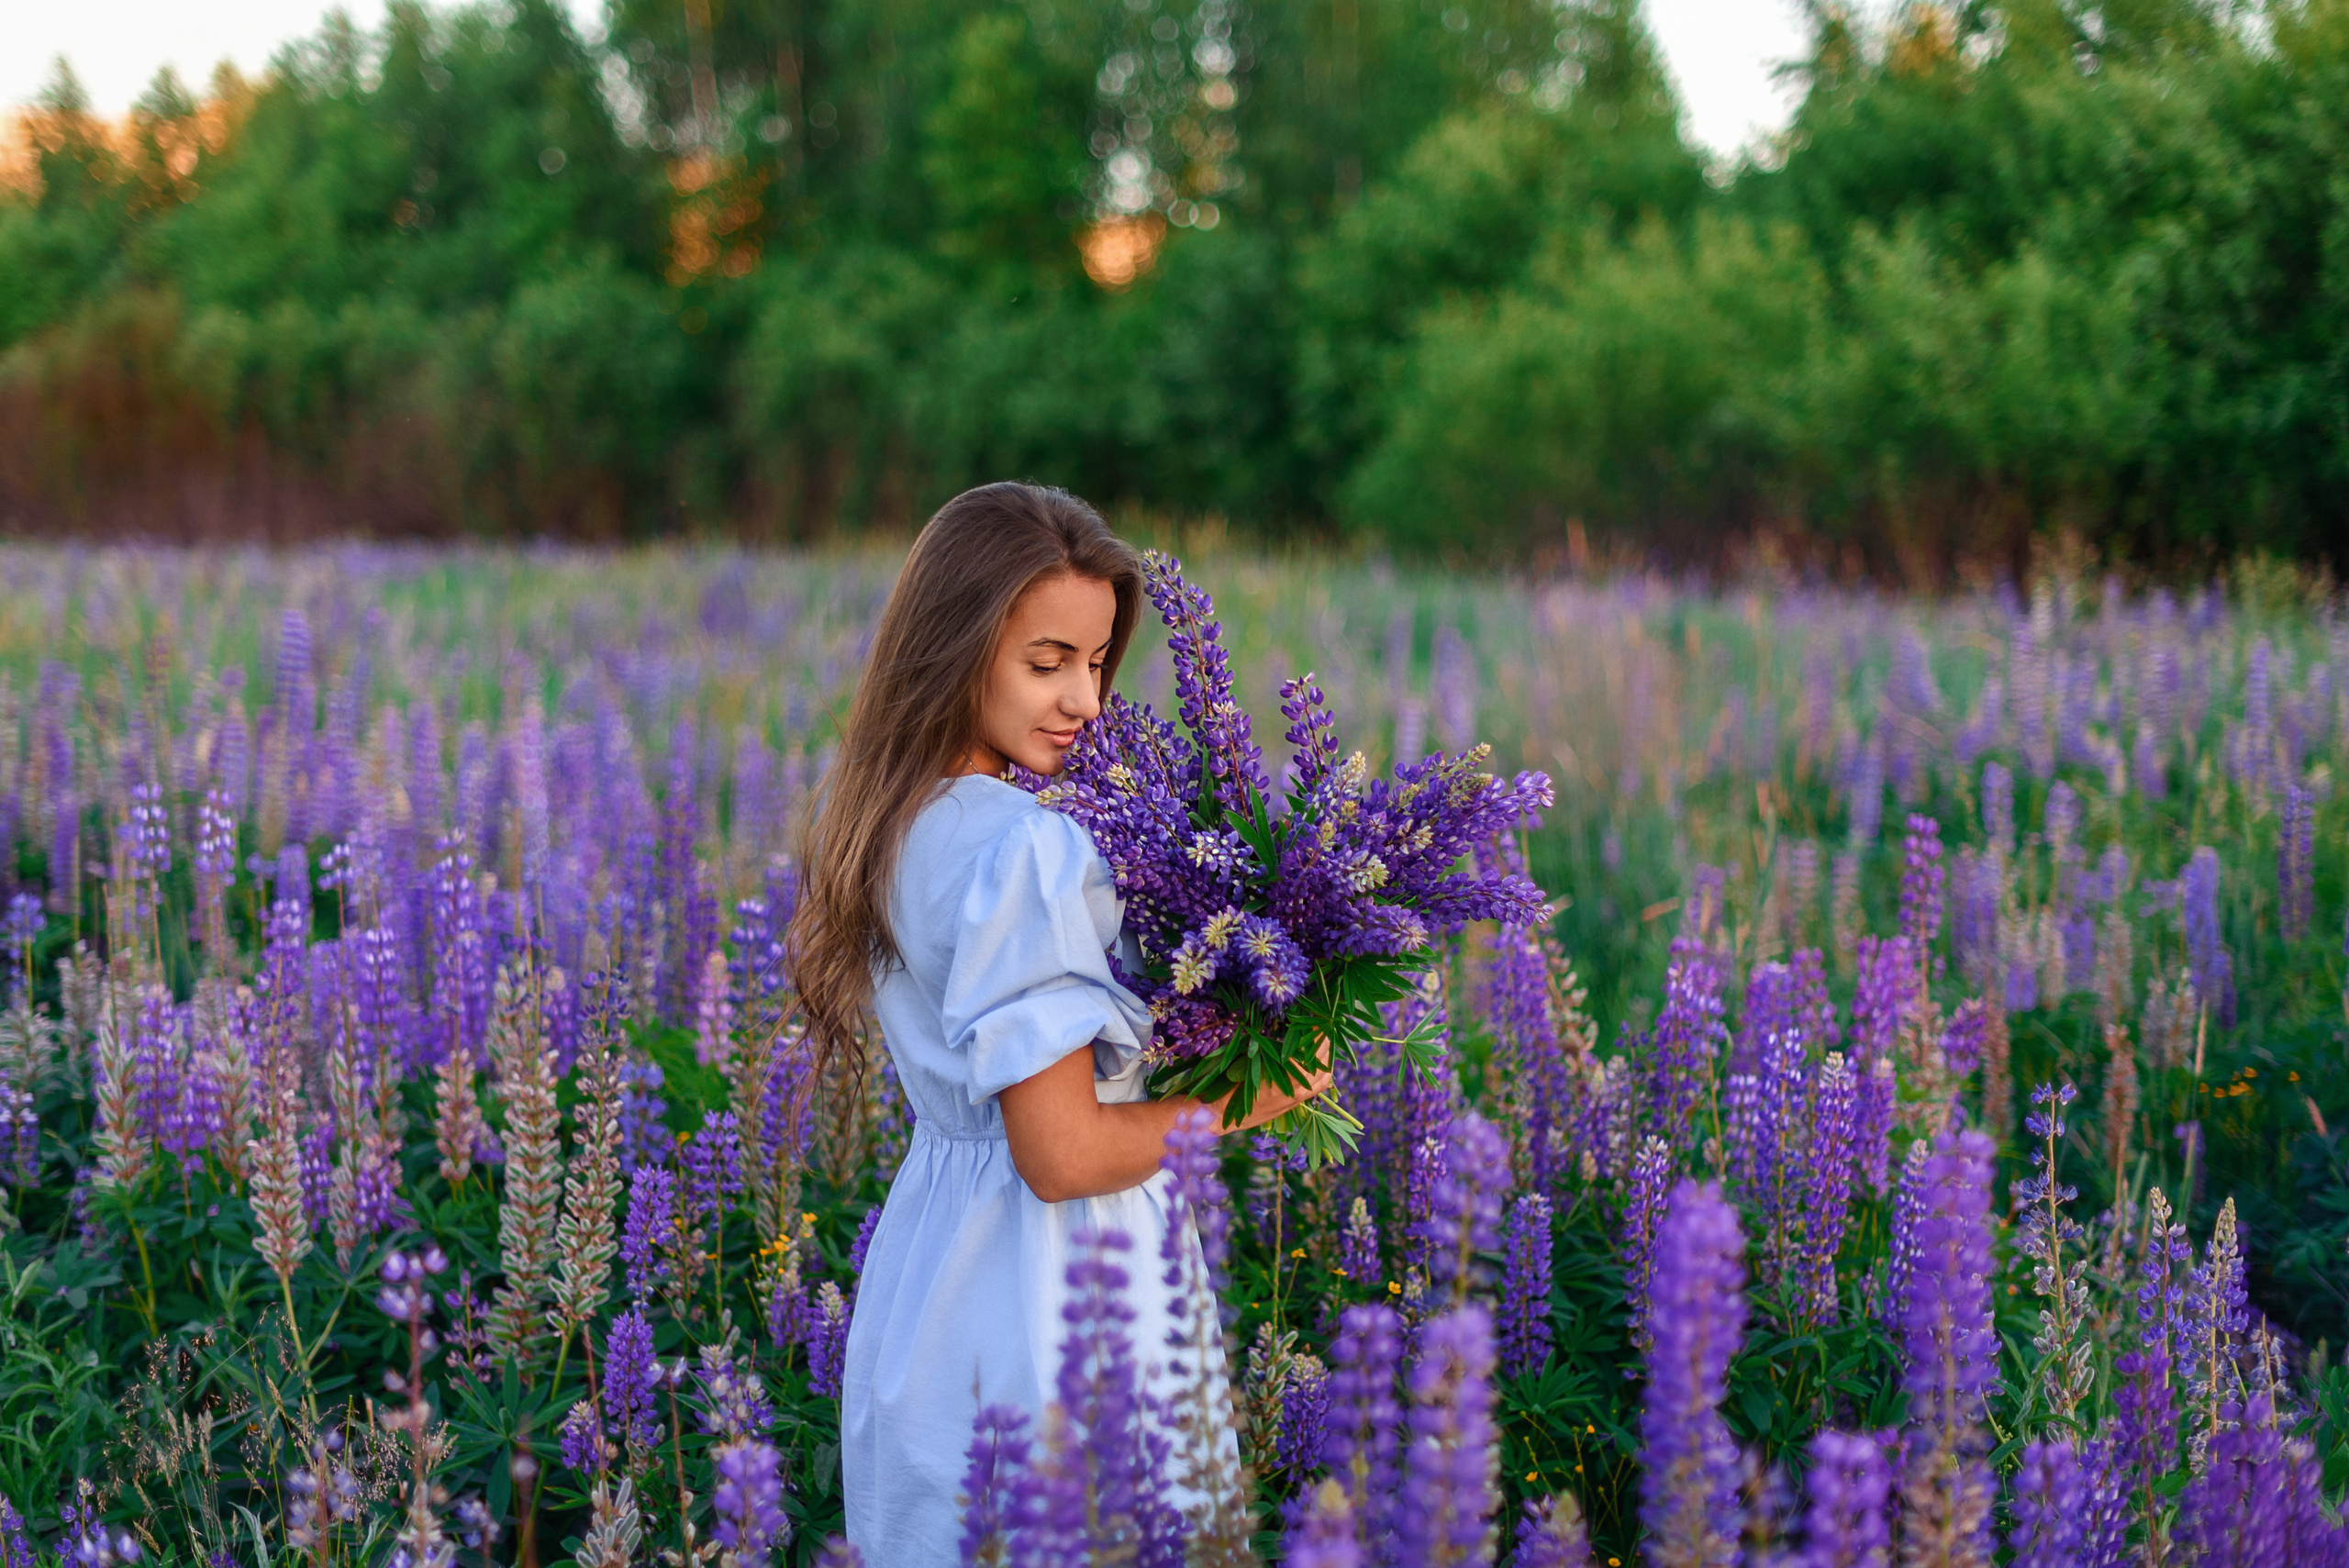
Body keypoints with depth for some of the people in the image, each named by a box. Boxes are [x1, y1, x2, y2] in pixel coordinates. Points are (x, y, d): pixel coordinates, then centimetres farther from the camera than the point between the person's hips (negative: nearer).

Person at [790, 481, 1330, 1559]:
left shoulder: (883, 820, 6)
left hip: (926, 1257, 9)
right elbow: (1064, 1156, -22)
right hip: (1049, 1298, -9)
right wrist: (1253, 1101, -10)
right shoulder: (1025, 849, -23)